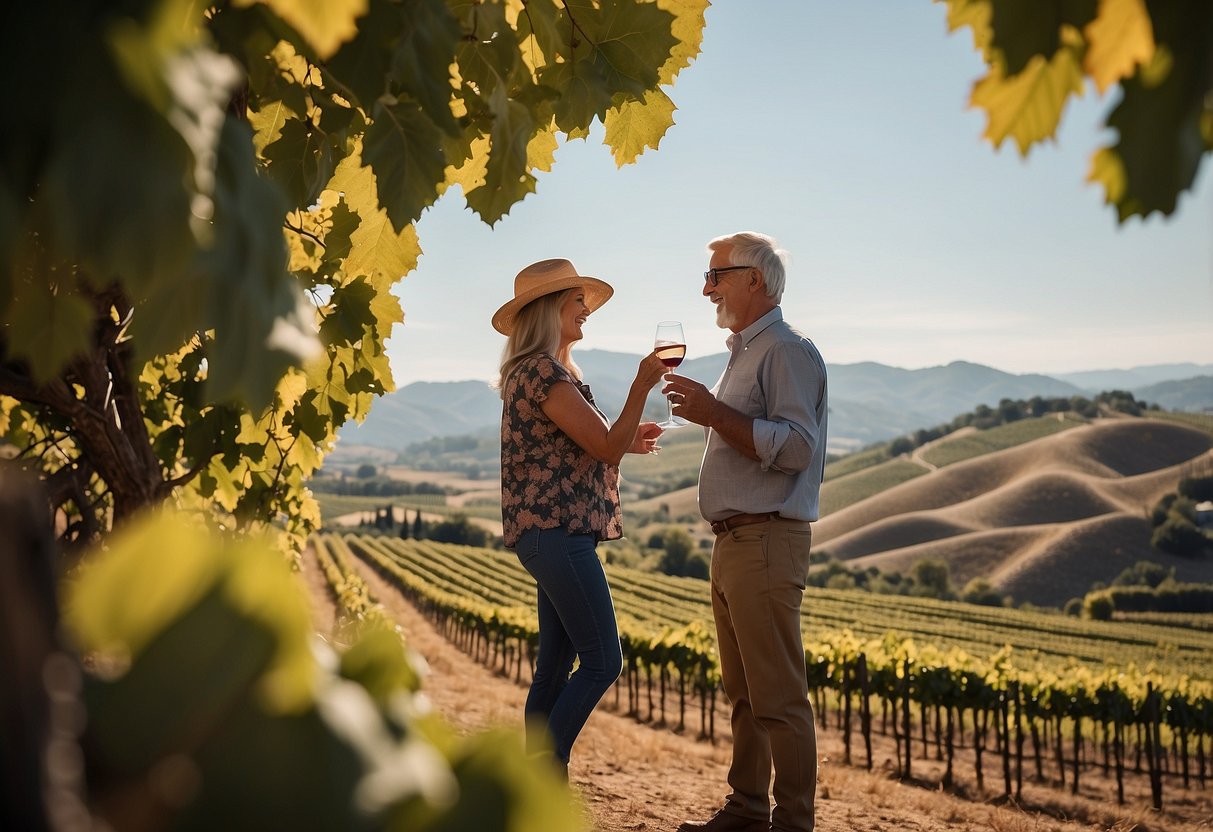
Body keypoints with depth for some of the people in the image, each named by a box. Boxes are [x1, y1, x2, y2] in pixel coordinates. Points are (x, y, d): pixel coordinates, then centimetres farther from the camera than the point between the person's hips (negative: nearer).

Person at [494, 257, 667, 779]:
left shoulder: (534, 371, 20)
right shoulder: (543, 372, -13)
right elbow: (606, 448, -16)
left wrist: (625, 441, 22)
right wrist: (642, 387, -15)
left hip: (550, 533, 11)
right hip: (557, 530, -11)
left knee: (555, 664, 11)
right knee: (602, 662, -8)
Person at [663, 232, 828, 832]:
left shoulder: (787, 351, -9)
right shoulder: (744, 353, 22)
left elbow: (796, 446, -20)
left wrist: (716, 414, -20)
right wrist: (705, 411, 15)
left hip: (767, 541, -10)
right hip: (734, 542, 10)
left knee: (778, 696, -7)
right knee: (743, 692, 15)